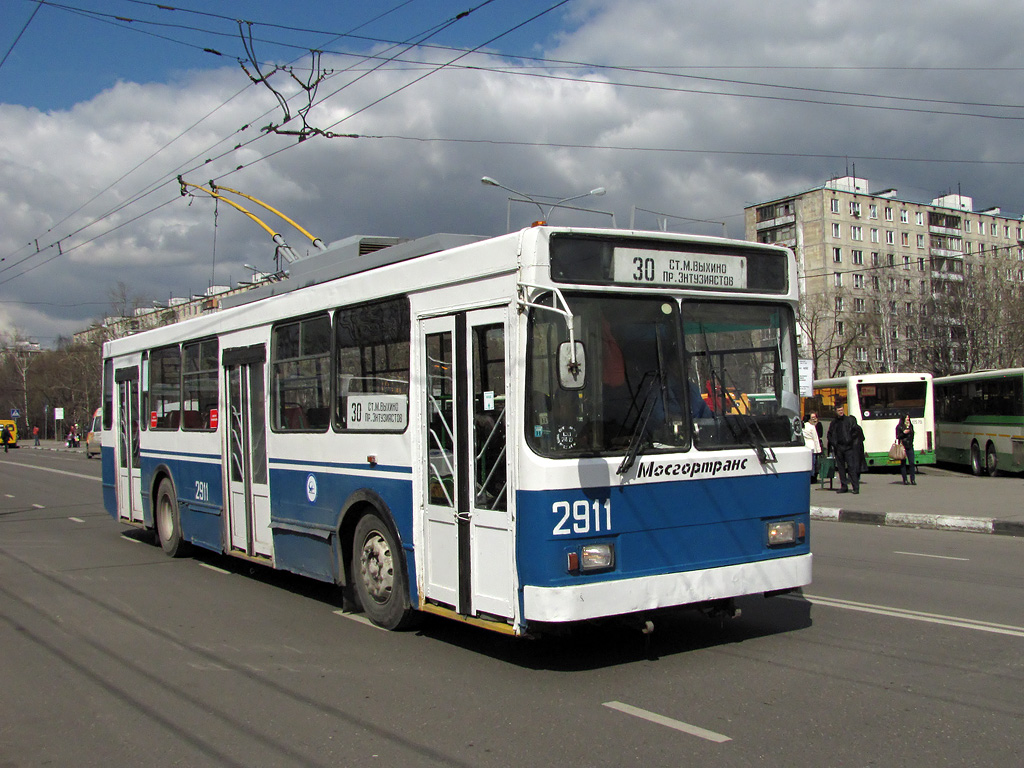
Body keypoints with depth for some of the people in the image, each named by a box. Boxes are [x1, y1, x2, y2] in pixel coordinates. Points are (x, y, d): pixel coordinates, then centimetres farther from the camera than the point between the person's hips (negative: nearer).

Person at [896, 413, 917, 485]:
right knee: (903, 463, 1)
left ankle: (913, 480, -3)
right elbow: (897, 437, -3)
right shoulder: (899, 427, 0)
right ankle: (905, 480, 6)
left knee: (912, 463, -4)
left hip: (910, 447, 4)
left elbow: (912, 435, 22)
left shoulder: (910, 425, 14)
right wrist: (904, 433, -17)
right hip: (902, 446, -4)